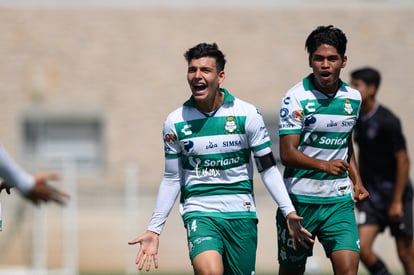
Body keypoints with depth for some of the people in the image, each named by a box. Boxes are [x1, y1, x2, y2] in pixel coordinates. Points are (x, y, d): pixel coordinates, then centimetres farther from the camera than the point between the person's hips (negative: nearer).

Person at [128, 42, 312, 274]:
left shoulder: (247, 114, -2)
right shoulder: (175, 122, 1)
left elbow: (268, 168, 3)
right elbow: (172, 179, 10)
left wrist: (289, 212, -6)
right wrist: (154, 230, 8)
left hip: (241, 214, 1)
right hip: (199, 212, -1)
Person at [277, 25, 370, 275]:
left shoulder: (353, 98, 6)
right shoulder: (296, 98, -10)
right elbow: (287, 154, -17)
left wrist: (357, 181, 11)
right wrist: (325, 165, -32)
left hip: (339, 200, 3)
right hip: (300, 198, -3)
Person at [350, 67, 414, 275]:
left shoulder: (387, 121, -16)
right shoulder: (357, 119, 6)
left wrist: (397, 201, -18)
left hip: (395, 192, -6)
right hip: (372, 194, 6)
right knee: (362, 247, -9)